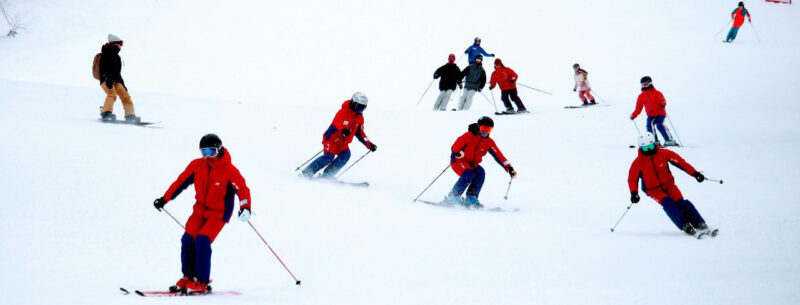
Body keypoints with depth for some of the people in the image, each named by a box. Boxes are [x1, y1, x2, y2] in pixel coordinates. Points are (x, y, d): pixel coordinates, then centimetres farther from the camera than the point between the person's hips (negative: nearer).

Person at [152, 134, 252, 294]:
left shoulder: (229, 171, -16)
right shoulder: (197, 165, -3)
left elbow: (242, 189, -15)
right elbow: (181, 181, 6)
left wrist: (245, 207, -33)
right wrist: (165, 199, 5)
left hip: (219, 213, -5)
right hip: (200, 209, 5)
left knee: (202, 241, -20)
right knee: (188, 239, -9)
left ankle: (202, 283, -13)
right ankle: (188, 278, 6)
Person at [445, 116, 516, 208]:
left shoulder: (489, 142, 3)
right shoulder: (470, 135, -13)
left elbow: (498, 155, 0)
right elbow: (457, 145, -26)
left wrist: (508, 167, -10)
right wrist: (457, 152, -50)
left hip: (472, 164, 6)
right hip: (458, 161, -6)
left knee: (480, 173, -22)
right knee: (469, 174, -30)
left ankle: (471, 198, -18)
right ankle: (452, 197, -20)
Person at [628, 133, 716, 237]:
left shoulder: (664, 154, -10)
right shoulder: (638, 162, -11)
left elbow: (680, 162, -7)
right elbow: (632, 179, -7)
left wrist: (694, 173, -14)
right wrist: (634, 193, -25)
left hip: (668, 184, 1)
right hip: (653, 189, -1)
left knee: (681, 203, -17)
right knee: (667, 203, -28)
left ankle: (700, 225, -14)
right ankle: (685, 226, -29)